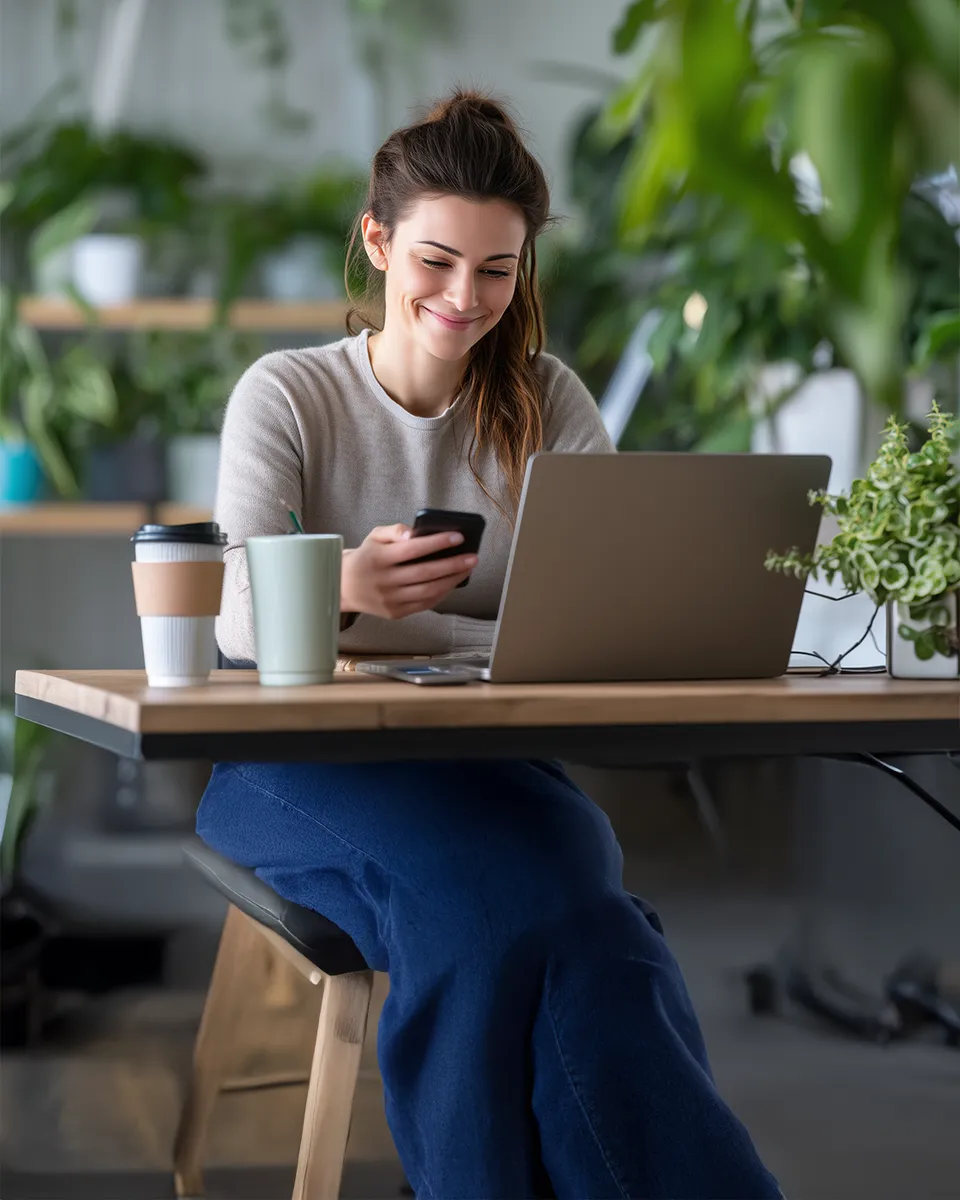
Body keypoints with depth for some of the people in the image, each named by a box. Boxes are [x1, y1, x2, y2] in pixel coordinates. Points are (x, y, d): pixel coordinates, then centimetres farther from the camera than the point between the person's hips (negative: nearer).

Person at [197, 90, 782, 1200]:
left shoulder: (548, 405, 9)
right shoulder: (287, 395, 2)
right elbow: (237, 615, -11)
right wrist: (342, 589, -36)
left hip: (487, 760, 2)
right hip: (304, 763, -2)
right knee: (482, 869, -35)